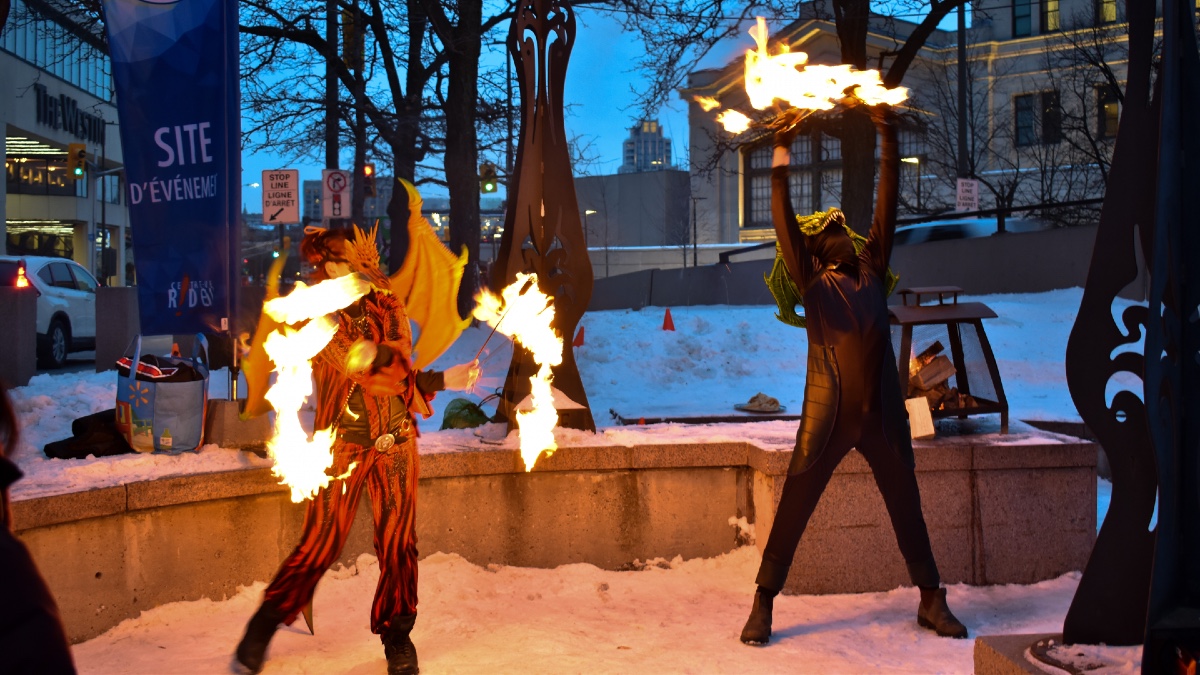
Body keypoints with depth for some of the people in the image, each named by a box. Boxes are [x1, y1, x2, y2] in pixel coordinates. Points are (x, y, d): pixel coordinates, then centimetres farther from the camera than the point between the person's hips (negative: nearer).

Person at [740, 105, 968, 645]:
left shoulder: (872, 272, 14)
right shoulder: (813, 283, 6)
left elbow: (886, 207, 13)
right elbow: (784, 222, -1)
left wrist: (887, 138, 13)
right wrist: (782, 154, -1)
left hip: (883, 414, 4)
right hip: (827, 415, -3)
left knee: (907, 508, 13)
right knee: (792, 509, 0)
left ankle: (931, 601, 27)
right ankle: (763, 605, 10)